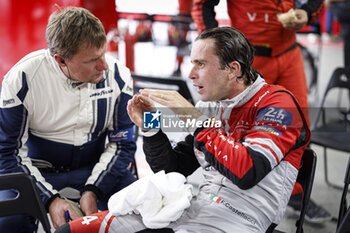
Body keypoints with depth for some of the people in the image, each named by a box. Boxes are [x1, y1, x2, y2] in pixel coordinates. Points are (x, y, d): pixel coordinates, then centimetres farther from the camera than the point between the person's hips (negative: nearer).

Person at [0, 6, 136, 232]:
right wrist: (50, 199, -22)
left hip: (93, 167, 2)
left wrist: (93, 190, -18)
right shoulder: (22, 78, -17)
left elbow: (121, 144, -3)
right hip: (37, 169, -1)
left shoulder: (117, 75, -12)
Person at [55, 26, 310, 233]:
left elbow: (248, 173, -24)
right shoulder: (211, 107, 13)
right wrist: (150, 127, 0)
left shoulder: (277, 103, -7)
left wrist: (194, 119, -20)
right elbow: (172, 170, 16)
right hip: (193, 208, 7)